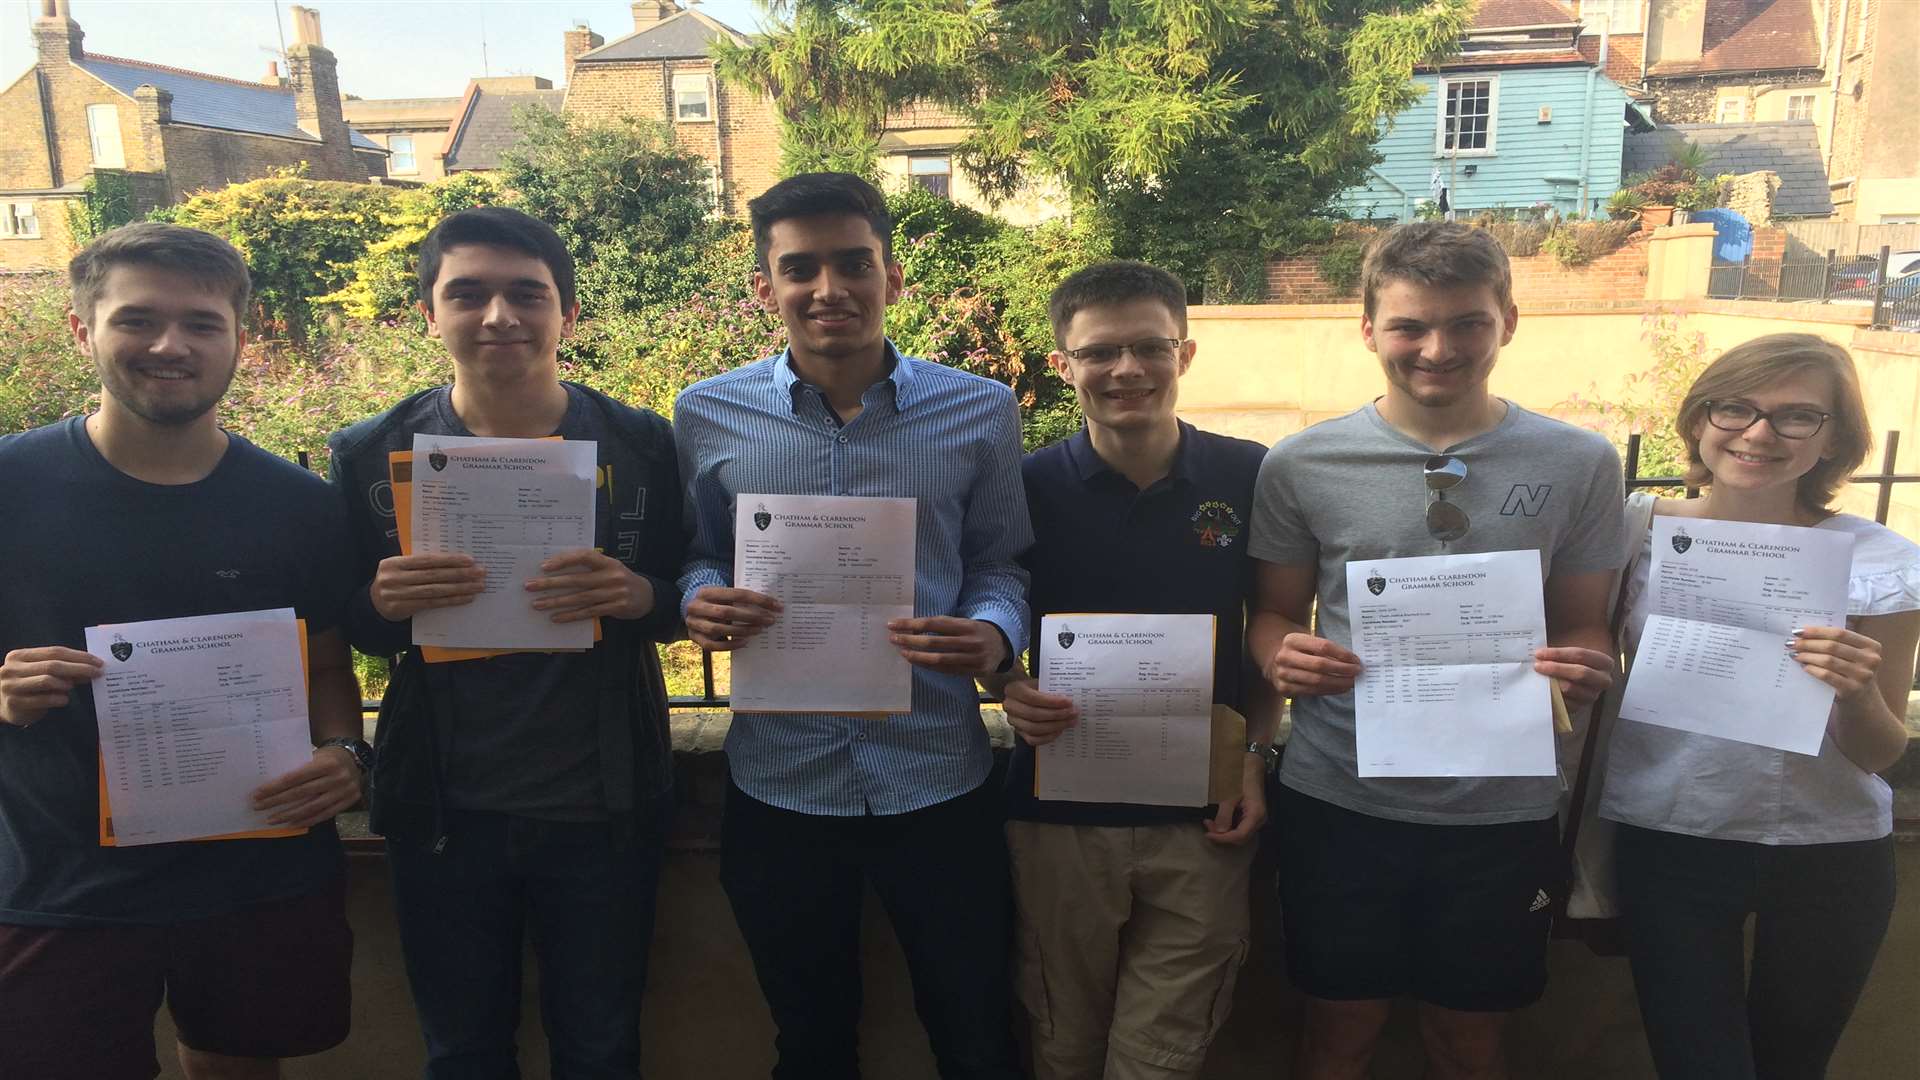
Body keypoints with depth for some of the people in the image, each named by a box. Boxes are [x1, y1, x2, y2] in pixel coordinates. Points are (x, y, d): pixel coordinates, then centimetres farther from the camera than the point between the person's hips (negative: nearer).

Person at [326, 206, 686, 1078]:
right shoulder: (372, 455, -3)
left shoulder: (642, 446, -6)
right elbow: (346, 632, 5)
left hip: (603, 809, -1)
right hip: (443, 811, 1)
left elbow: (691, 605, 1)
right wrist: (384, 603, -18)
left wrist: (636, 595, -22)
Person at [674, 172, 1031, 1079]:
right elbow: (692, 559, 9)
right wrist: (701, 605, -14)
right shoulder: (707, 414, -1)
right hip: (778, 784, 1)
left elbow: (1000, 565, 4)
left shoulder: (980, 411, -2)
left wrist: (994, 636, -18)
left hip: (939, 778, 0)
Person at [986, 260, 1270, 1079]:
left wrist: (1255, 757, -3)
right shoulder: (1027, 486, -6)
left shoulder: (1248, 477, -4)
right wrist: (1009, 690, -15)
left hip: (1202, 821, 0)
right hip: (1060, 815, 0)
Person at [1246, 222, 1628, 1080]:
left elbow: (1586, 626, 7)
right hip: (1338, 798, 0)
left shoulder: (1579, 464, -1)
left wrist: (1585, 670, -15)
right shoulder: (1302, 465, -4)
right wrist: (1280, 658, -16)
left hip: (1502, 807, 1)